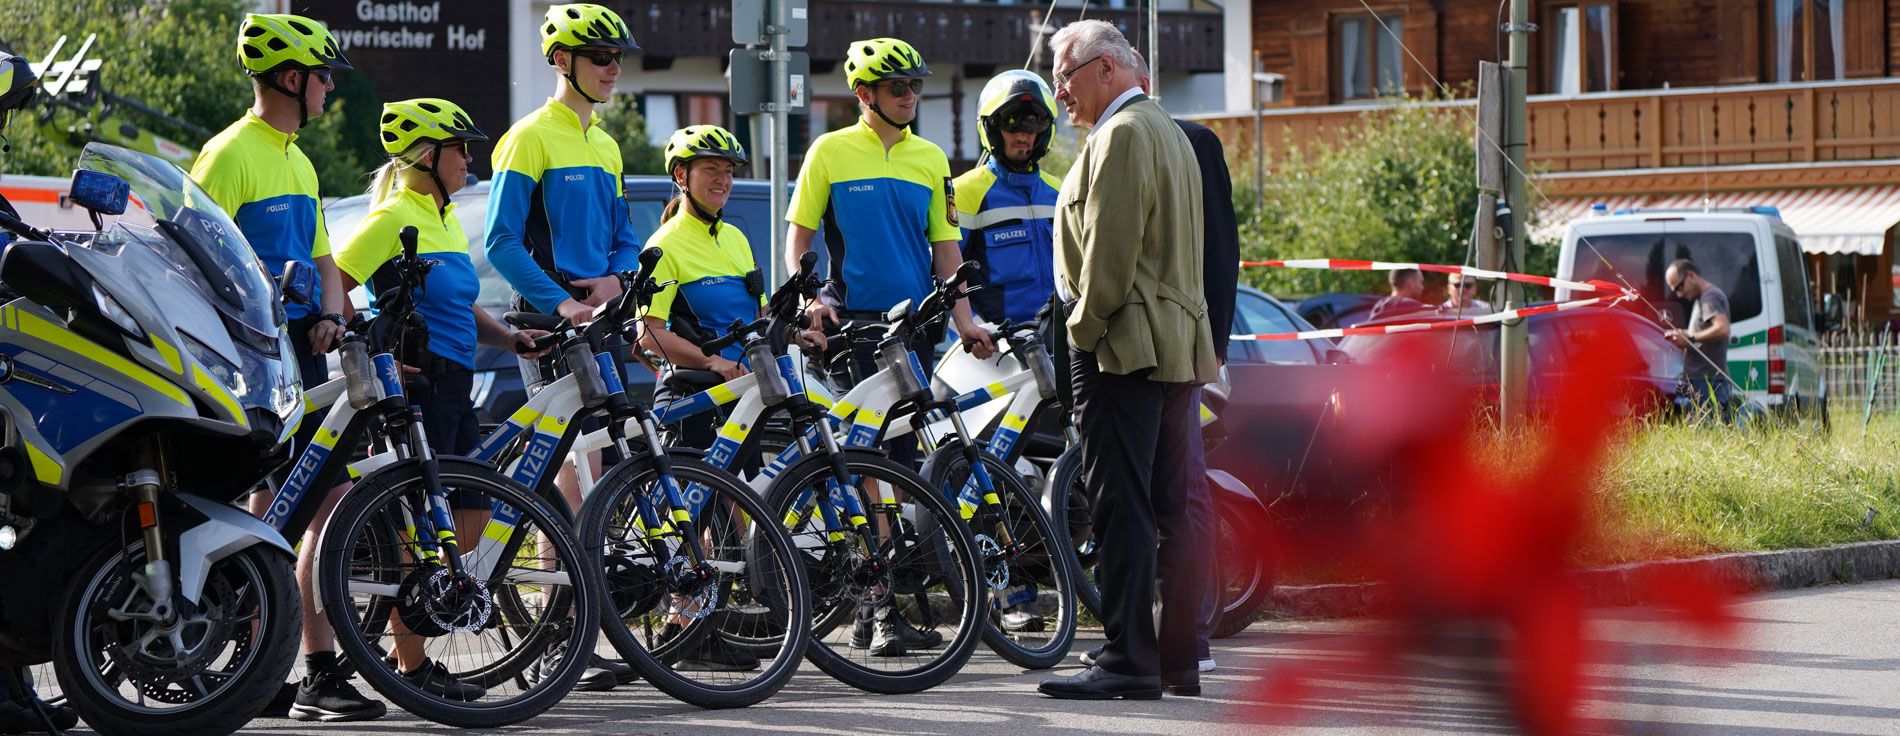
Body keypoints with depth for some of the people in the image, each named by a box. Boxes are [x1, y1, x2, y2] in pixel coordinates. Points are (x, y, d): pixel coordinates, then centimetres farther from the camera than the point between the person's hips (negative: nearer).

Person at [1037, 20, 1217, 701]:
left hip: (1124, 344, -10)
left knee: (1121, 507, -9)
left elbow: (1110, 248, -19)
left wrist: (1085, 326, -10)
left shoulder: (1121, 134, -12)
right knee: (1171, 509, 9)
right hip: (1179, 345, 10)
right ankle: (1179, 660, 11)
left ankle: (1129, 658, -11)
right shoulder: (1168, 131, 21)